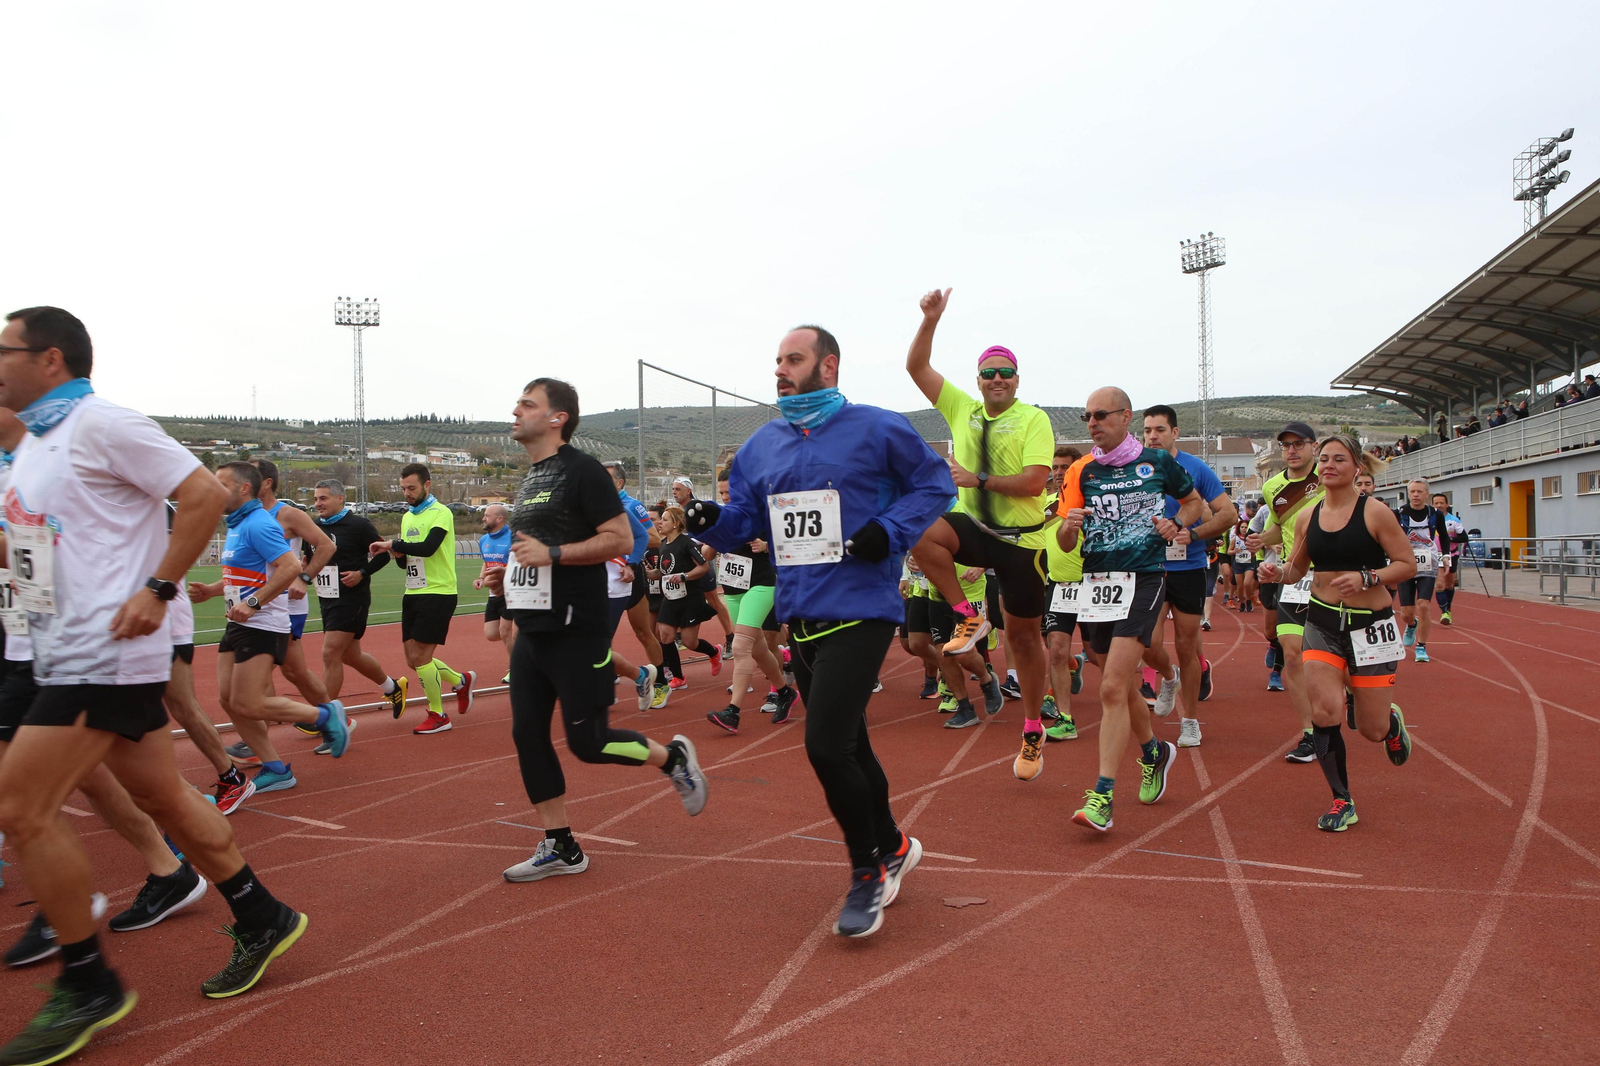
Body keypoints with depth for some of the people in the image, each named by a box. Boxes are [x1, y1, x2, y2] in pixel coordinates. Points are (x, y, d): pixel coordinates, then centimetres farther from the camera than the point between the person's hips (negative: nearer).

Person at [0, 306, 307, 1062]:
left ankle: (87, 986, 7)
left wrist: (159, 590, -19)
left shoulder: (99, 423, -12)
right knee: (162, 797, 13)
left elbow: (205, 494, -18)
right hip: (67, 651, 9)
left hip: (104, 654, -9)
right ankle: (261, 920, 25)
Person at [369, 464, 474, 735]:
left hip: (438, 593, -8)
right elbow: (405, 561, 19)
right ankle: (461, 681, 31)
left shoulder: (440, 513, -10)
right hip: (413, 593, 8)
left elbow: (428, 548, -26)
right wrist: (397, 553, -3)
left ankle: (437, 716, 7)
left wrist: (392, 544, -19)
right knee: (413, 659, 9)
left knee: (420, 656, -8)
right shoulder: (407, 517, 15)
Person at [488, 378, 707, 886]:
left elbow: (620, 539, -18)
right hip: (531, 630, 9)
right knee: (527, 733, 7)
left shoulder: (581, 469, -12)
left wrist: (552, 554, -23)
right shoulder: (530, 477, 16)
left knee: (587, 741, -5)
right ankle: (560, 848, 18)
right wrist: (508, 573, 10)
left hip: (576, 632, -9)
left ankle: (673, 757, 22)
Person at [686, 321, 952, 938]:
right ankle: (891, 849, 40)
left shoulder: (876, 429, -5)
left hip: (861, 613, -6)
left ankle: (867, 873, 10)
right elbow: (742, 520, 12)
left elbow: (934, 482, 1)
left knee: (826, 746, -14)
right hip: (799, 615, 7)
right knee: (845, 745, 17)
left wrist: (891, 530, -13)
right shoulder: (760, 446, 11)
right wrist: (711, 522, -10)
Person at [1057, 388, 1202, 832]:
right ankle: (1154, 751, 44)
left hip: (1143, 580, -4)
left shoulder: (1158, 462, 2)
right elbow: (1065, 544, 3)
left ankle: (1102, 796, -14)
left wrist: (1176, 524, -1)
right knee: (1122, 687, 16)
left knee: (1112, 688, -16)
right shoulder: (1080, 471, 6)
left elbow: (1194, 501, 20)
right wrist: (1069, 526, -21)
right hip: (1096, 582, 4)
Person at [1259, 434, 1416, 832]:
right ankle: (1342, 801, 6)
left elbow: (1407, 565, -7)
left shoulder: (1375, 513, -8)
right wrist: (1278, 572, -7)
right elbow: (1297, 568, 15)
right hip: (1323, 622, 3)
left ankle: (1392, 719, 43)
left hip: (1370, 624, -3)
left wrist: (1365, 578, -23)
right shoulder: (1307, 518, 4)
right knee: (1324, 713, -13)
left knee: (1371, 730, 2)